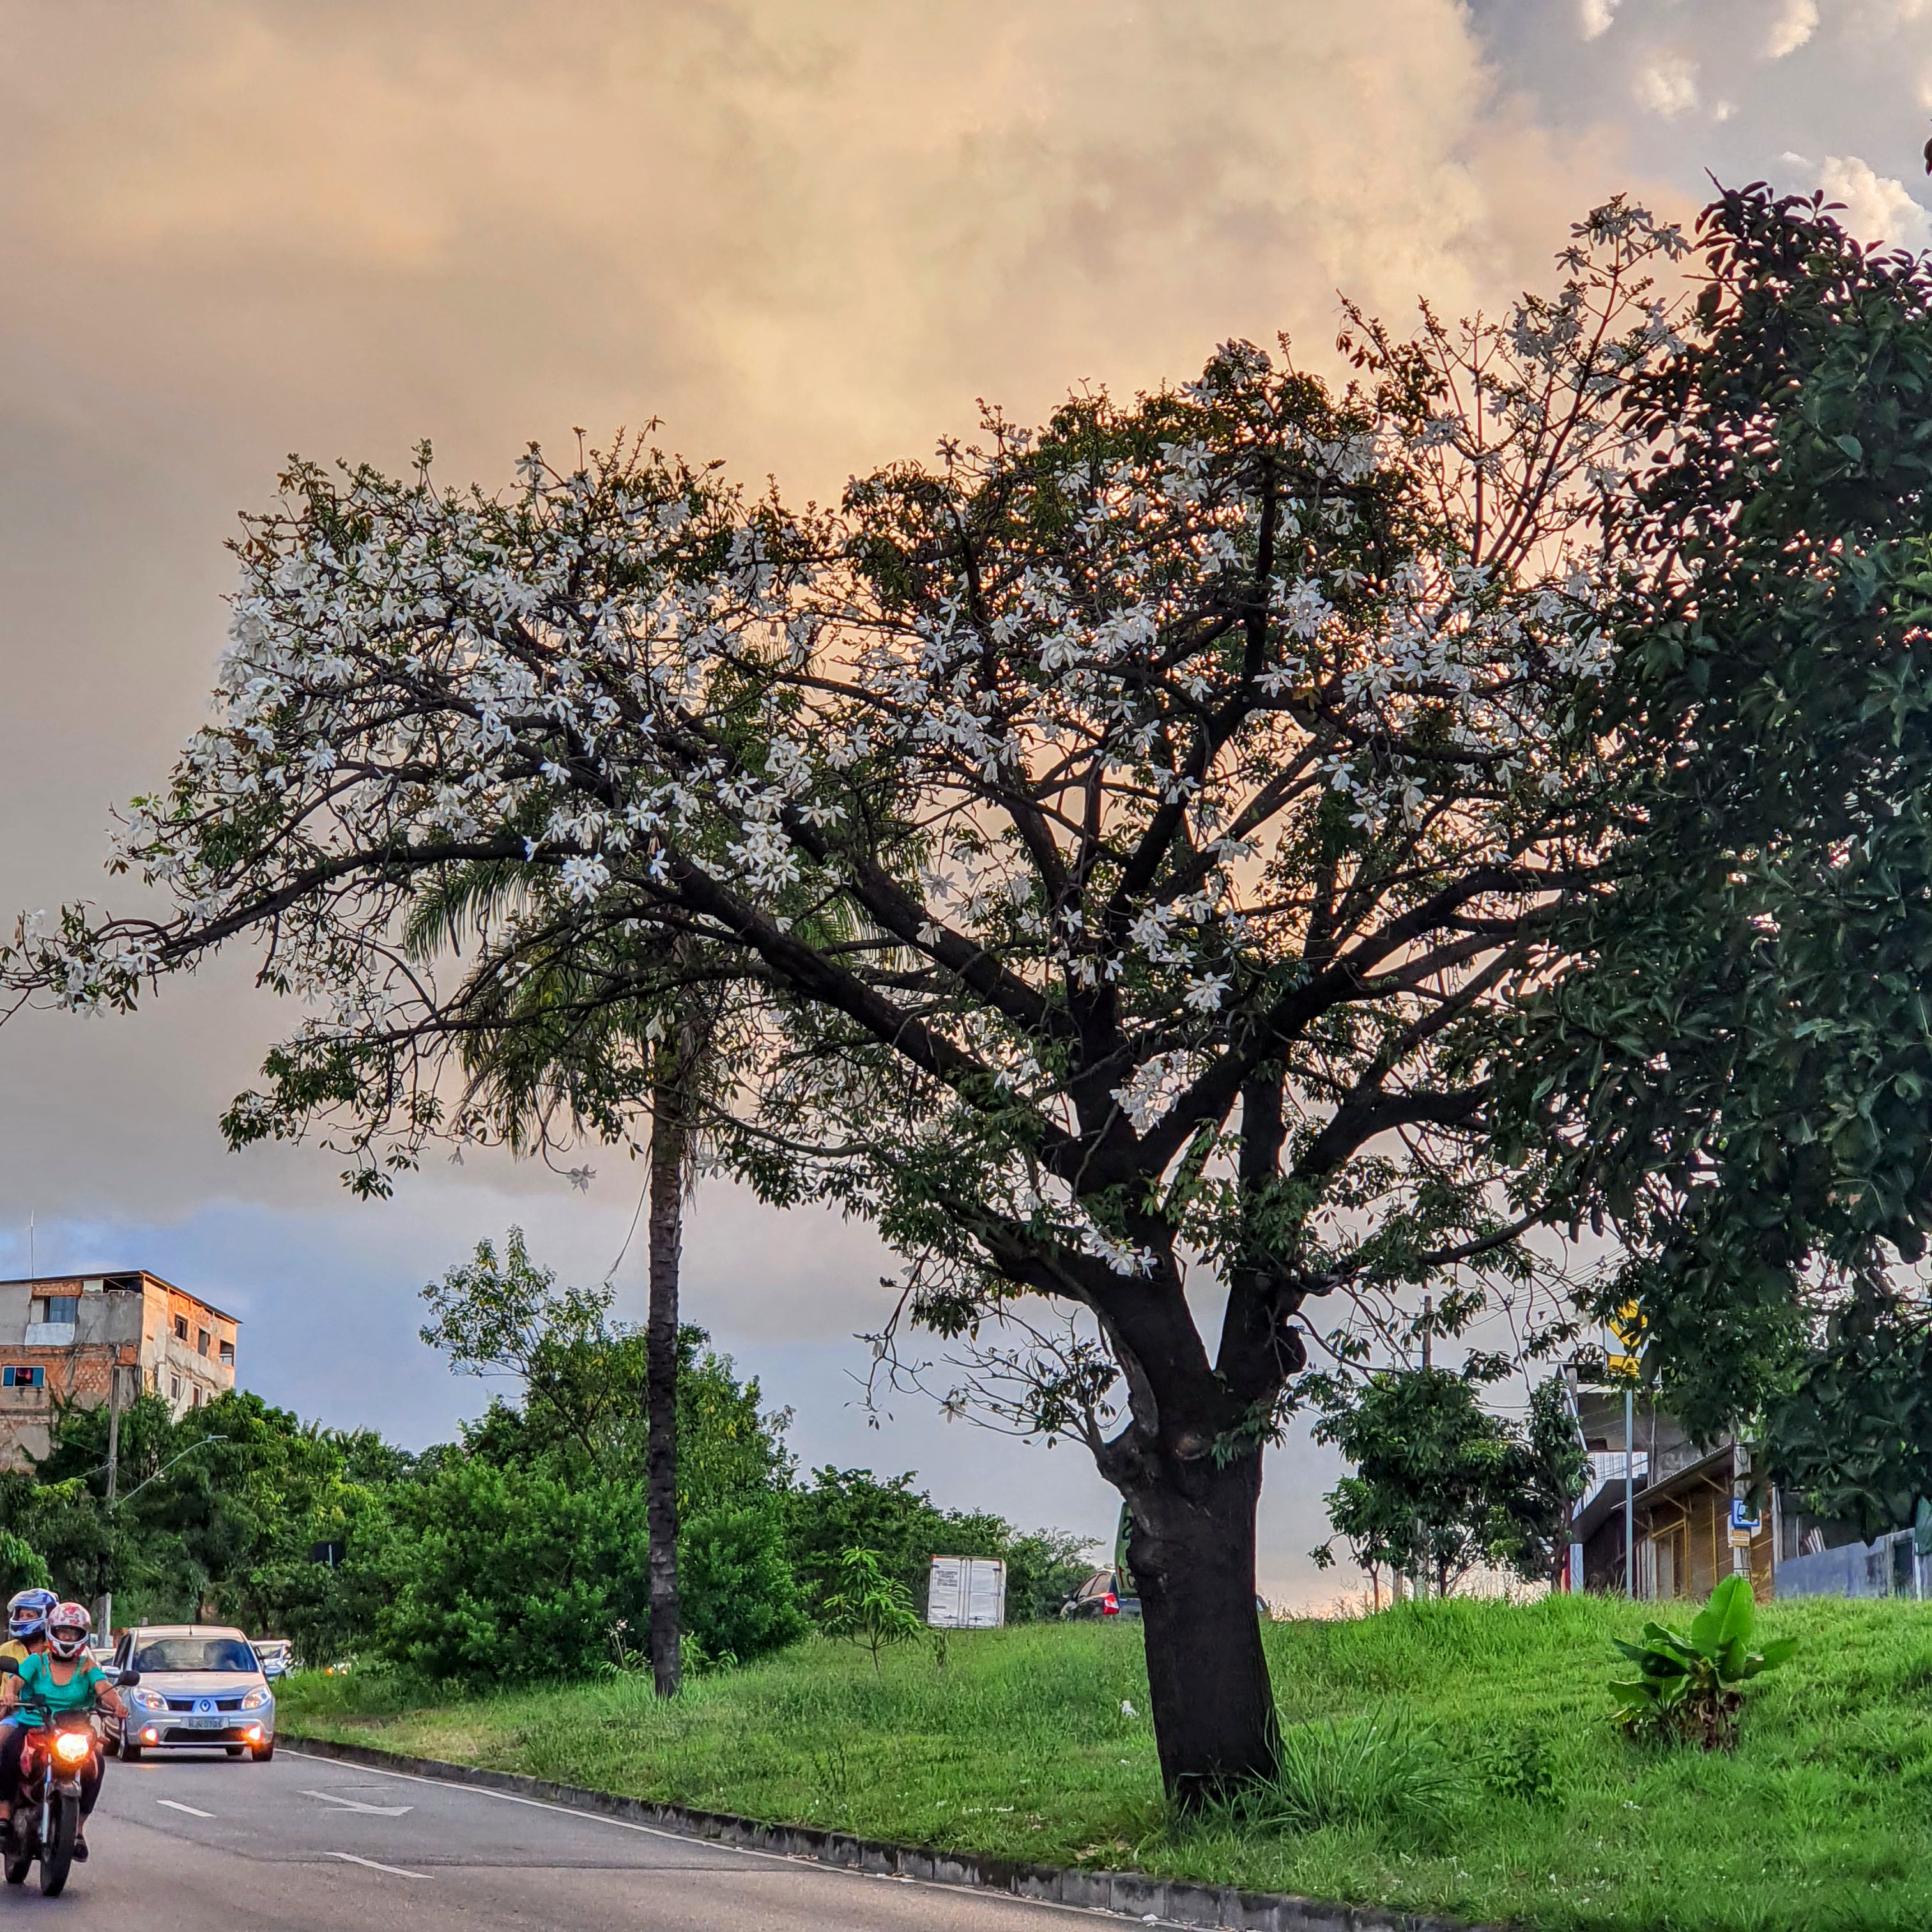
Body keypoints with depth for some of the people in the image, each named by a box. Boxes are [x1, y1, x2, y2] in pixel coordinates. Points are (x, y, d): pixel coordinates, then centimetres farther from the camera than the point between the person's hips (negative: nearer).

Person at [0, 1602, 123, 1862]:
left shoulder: (88, 1667, 8)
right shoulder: (37, 1661, 7)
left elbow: (104, 1688, -9)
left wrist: (116, 1704, -32)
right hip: (30, 1726, -1)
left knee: (96, 1760, -26)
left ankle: (78, 1825, -15)